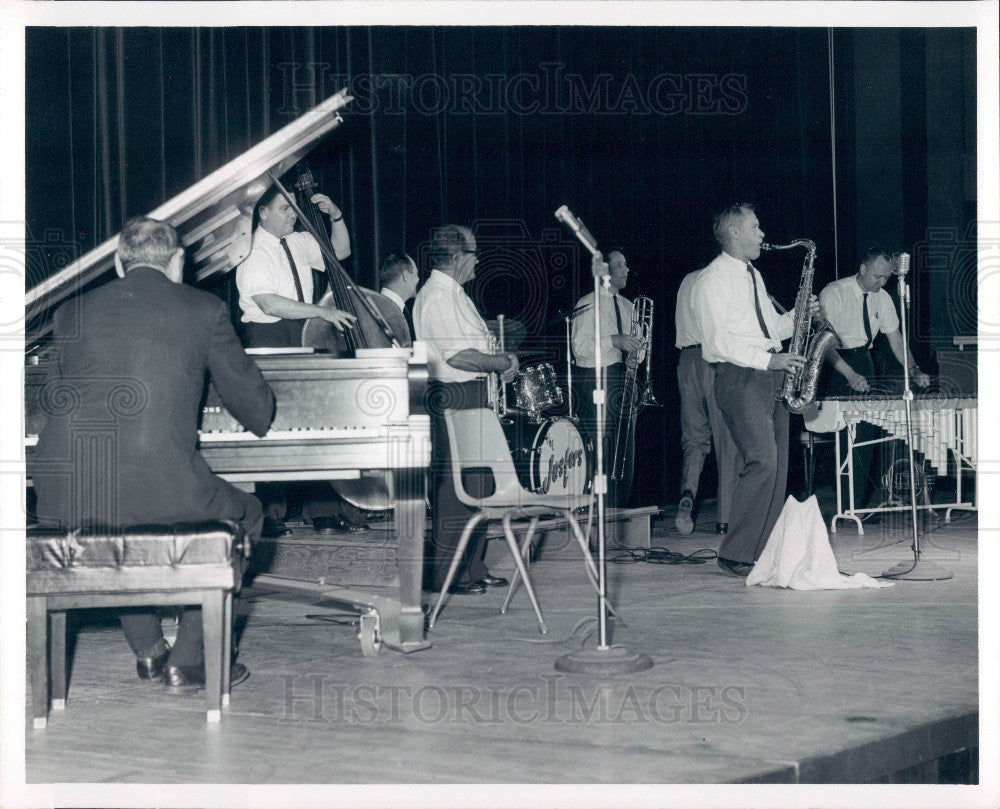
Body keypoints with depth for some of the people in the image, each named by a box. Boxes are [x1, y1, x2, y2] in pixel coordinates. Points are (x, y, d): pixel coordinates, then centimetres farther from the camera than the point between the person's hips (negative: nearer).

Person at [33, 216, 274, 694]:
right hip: (160, 489, -4)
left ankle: (149, 652, 33)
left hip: (64, 499, 4)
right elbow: (254, 407, 17)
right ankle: (189, 659, 18)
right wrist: (258, 421, 42)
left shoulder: (72, 313, 16)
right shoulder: (204, 309, 9)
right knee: (245, 515, 24)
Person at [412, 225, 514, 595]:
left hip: (472, 397, 11)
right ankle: (447, 574, -4)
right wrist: (503, 362, -11)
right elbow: (457, 356, -22)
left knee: (477, 484, 13)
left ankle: (474, 569, 19)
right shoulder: (436, 296, -14)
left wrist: (500, 359, 9)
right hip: (452, 397, -11)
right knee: (453, 487, -8)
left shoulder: (454, 294, 20)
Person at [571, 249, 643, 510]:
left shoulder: (626, 306, 18)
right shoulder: (587, 305, -4)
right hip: (596, 379, -7)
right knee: (600, 453, -11)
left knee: (625, 451, 6)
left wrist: (635, 354, 0)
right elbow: (579, 347, -13)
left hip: (623, 380, 7)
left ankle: (620, 511, 12)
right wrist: (614, 341, -23)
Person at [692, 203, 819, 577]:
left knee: (778, 465, 4)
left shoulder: (754, 275, 21)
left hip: (772, 376, 9)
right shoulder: (712, 279, -7)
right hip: (739, 378, -9)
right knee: (762, 461, -17)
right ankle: (736, 554, -11)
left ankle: (764, 551, 8)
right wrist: (767, 359, -21)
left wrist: (798, 316, 7)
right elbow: (718, 341, -15)